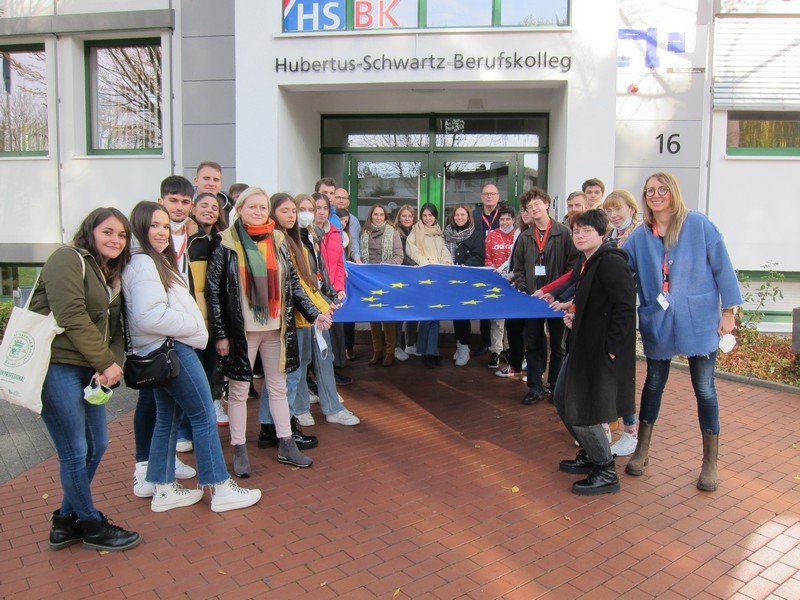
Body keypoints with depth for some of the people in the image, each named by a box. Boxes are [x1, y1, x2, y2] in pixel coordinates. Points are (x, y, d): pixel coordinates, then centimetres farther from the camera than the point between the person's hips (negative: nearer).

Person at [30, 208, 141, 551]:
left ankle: (67, 521, 31)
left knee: (97, 445, 14)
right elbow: (72, 318, -19)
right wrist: (106, 362, -15)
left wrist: (112, 363, -7)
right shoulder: (69, 259, -9)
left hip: (86, 369, 9)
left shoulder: (111, 275, 18)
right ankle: (92, 526, 17)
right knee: (75, 453, 0)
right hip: (55, 366, -9)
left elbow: (114, 329, 12)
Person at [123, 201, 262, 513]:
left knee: (167, 419, 14)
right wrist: (193, 325, -14)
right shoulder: (144, 263, -15)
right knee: (204, 416, -3)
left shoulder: (155, 260, 16)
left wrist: (190, 325, 6)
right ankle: (220, 489, 5)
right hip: (171, 349, -10)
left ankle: (163, 490, 23)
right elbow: (150, 316, -24)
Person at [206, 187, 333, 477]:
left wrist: (313, 313, 0)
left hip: (276, 327, 4)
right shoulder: (226, 242, -6)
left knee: (278, 387, 12)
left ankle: (286, 446, 22)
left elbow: (292, 283, 9)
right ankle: (239, 449, 19)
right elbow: (213, 290, -6)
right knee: (239, 390, 7)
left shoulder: (277, 240, 6)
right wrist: (220, 333, -9)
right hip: (241, 329, -3)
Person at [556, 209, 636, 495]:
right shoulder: (588, 262, 13)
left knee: (582, 410, -4)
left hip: (602, 350, -10)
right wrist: (573, 315, 7)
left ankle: (606, 473, 14)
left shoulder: (610, 262, -18)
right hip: (583, 343, 11)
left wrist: (610, 347, -22)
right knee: (563, 400, 17)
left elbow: (625, 307, -23)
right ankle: (590, 455, 34)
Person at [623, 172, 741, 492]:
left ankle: (710, 463, 20)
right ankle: (642, 450, 28)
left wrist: (728, 311, -4)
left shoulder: (699, 225, -6)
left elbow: (722, 267, -3)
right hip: (657, 322, 2)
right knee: (654, 383, 14)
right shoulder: (639, 236, 1)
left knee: (704, 389, 5)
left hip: (699, 321, -2)